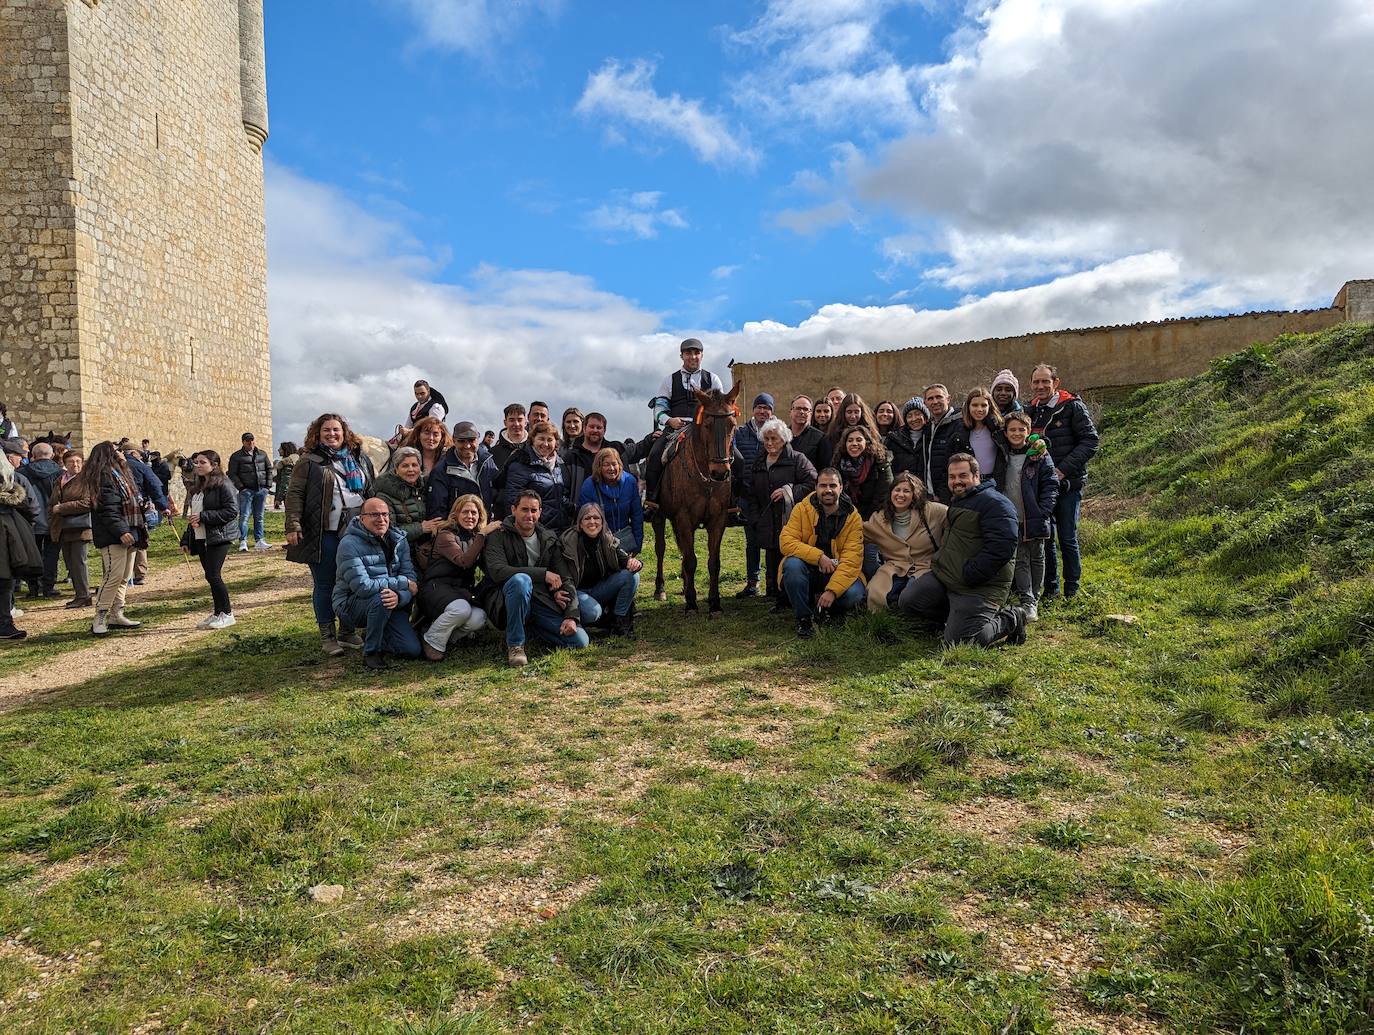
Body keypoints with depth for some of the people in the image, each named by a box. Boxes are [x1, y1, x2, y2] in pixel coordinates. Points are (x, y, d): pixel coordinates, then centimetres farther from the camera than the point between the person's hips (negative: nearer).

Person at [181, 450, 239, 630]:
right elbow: (195, 514, 23)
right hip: (200, 539, 8)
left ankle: (227, 614, 3)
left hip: (218, 537, -8)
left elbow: (232, 511, -18)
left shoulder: (223, 485, -10)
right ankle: (218, 613, 19)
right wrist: (186, 539, 18)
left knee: (213, 576, -10)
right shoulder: (198, 488, 17)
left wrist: (203, 517, -19)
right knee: (210, 577, 10)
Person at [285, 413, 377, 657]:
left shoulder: (359, 459, 13)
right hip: (324, 535, -4)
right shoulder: (309, 461, 0)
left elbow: (371, 492, 20)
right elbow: (295, 494, -5)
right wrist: (293, 526, -14)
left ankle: (348, 631, 21)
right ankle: (327, 635, 11)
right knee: (325, 585, 2)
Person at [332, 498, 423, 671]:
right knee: (381, 598, -38)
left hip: (390, 605, 5)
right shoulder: (350, 544, -18)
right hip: (351, 604, -5)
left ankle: (370, 637, 21)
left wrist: (399, 596, -30)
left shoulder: (399, 540, 1)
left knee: (413, 650, -9)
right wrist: (402, 583, -22)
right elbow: (362, 586, -27)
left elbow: (411, 578, -7)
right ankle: (370, 652, -14)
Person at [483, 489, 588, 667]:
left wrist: (571, 616, -9)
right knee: (520, 579, -38)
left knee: (581, 641, -14)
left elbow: (565, 579, 6)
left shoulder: (549, 540, 12)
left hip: (543, 603, 4)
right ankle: (515, 645, -21)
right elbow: (497, 571, -20)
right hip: (508, 604, -4)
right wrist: (543, 574, -20)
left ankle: (531, 628, 11)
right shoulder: (499, 536, -1)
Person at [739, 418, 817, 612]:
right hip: (769, 526, 5)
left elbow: (814, 484, -8)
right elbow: (751, 495, 20)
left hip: (792, 521, -5)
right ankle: (779, 600, 16)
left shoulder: (797, 459, 0)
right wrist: (755, 520, 9)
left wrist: (789, 491, -17)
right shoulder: (757, 463, 17)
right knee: (772, 564, 6)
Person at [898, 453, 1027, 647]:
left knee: (957, 640, -16)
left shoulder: (995, 503, -13)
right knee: (907, 601, 2)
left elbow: (1000, 548, -25)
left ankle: (1010, 620, 7)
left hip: (979, 586, -9)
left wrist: (968, 576, -23)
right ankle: (960, 617, 12)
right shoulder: (956, 502, 19)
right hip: (943, 576, 9)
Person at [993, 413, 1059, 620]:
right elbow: (995, 485, 14)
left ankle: (1035, 599, 18)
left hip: (1034, 518, -2)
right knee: (1020, 560, 0)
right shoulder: (1002, 457, 6)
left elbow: (1051, 485, -6)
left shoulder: (1039, 455, -5)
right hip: (1012, 519, 3)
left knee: (1036, 558, 9)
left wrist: (1043, 512, -14)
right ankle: (1027, 602, 0)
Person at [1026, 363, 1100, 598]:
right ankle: (1050, 588, 20)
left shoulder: (1072, 407, -6)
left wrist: (1063, 469, -17)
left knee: (1068, 539, 1)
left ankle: (1072, 590, 14)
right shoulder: (1030, 411, 10)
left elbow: (1090, 441, -10)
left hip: (1068, 484, -4)